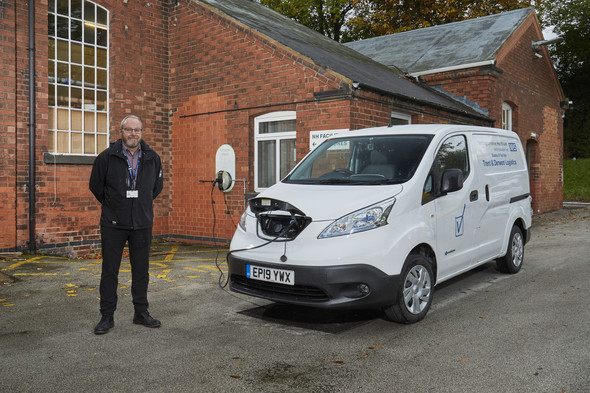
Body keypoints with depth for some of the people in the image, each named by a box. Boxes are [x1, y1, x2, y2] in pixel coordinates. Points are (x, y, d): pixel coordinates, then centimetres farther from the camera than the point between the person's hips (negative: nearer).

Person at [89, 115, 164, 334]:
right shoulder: (107, 157, -4)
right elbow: (95, 185, 7)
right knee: (109, 271, 4)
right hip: (113, 225, -2)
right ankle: (107, 316, 14)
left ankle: (141, 313, 20)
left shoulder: (152, 158, 4)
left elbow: (158, 186, 18)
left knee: (141, 271, 9)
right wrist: (112, 206, 11)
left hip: (142, 224, 2)